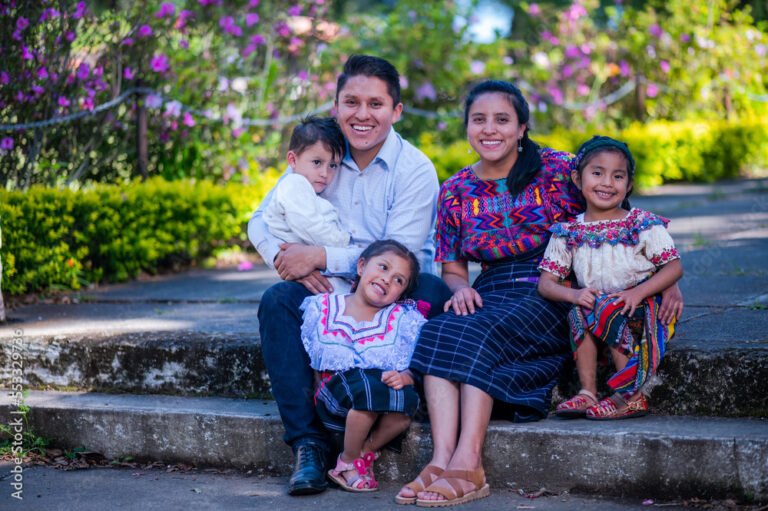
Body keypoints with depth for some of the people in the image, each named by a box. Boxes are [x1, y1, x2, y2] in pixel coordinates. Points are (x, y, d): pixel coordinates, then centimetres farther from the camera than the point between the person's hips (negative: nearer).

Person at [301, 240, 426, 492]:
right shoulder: (321, 308, 10)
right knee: (368, 385, -35)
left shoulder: (405, 319, 7)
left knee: (406, 398, -33)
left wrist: (406, 377, -22)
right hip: (335, 402, -1)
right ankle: (349, 460, -9)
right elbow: (306, 357, 16)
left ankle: (365, 452, -6)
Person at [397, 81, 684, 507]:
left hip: (551, 297, -4)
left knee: (478, 334, -33)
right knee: (437, 331, -29)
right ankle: (441, 460, -39)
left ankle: (467, 464, -40)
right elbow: (451, 269, 16)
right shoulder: (455, 192, 12)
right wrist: (461, 289, -9)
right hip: (488, 299, 4)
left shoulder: (556, 170, 0)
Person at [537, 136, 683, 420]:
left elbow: (674, 267, -7)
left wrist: (638, 292, -23)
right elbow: (546, 282, 2)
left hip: (643, 308, -3)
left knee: (609, 311, -31)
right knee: (579, 312, -27)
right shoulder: (567, 234, 4)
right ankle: (588, 393, -25)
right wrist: (573, 294, -21)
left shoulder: (643, 225, -4)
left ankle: (632, 396, -26)